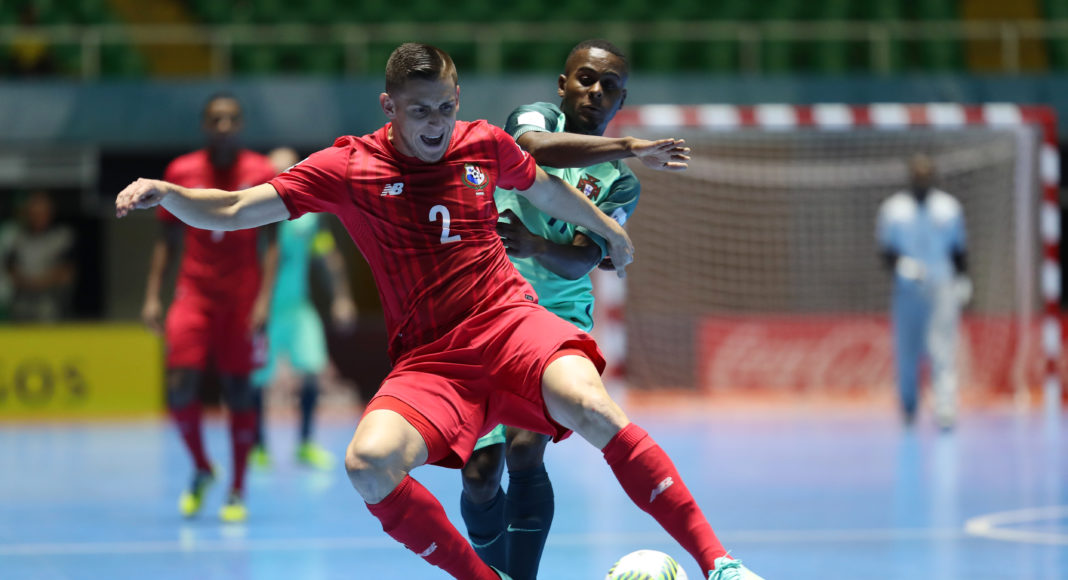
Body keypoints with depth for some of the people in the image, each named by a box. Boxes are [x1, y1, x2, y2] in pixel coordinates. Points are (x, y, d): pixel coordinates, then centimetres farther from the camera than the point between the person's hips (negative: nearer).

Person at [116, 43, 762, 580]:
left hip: (510, 320, 0)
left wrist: (609, 228, 43)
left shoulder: (485, 145, 7)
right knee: (368, 462, -29)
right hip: (426, 359, 0)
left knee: (591, 408, -32)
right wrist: (164, 193, -20)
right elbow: (232, 211, -2)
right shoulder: (348, 168, 0)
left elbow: (547, 190, 29)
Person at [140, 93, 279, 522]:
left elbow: (271, 242, -3)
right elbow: (167, 240, 9)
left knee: (238, 391, 1)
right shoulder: (181, 173, 4)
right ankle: (201, 471, 12)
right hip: (194, 292, 1)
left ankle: (237, 492, 12)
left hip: (241, 299, -1)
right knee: (180, 386, -12)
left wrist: (264, 298, -13)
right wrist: (152, 296, 1)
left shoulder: (261, 174, -1)